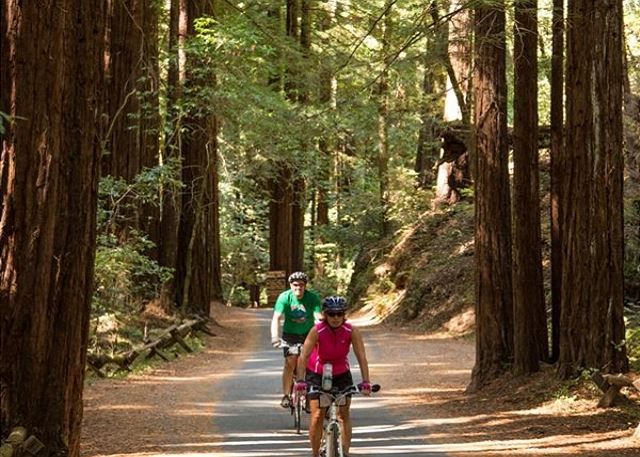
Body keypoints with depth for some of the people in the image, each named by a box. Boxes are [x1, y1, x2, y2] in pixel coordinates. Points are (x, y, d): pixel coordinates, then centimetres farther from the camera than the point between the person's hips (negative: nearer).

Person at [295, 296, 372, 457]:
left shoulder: (352, 331, -22)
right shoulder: (317, 331, -27)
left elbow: (361, 357, -25)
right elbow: (304, 356, -31)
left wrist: (366, 382, -35)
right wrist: (300, 381, -41)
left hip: (341, 374, 2)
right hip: (316, 374, -2)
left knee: (344, 412, -7)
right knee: (317, 415, -7)